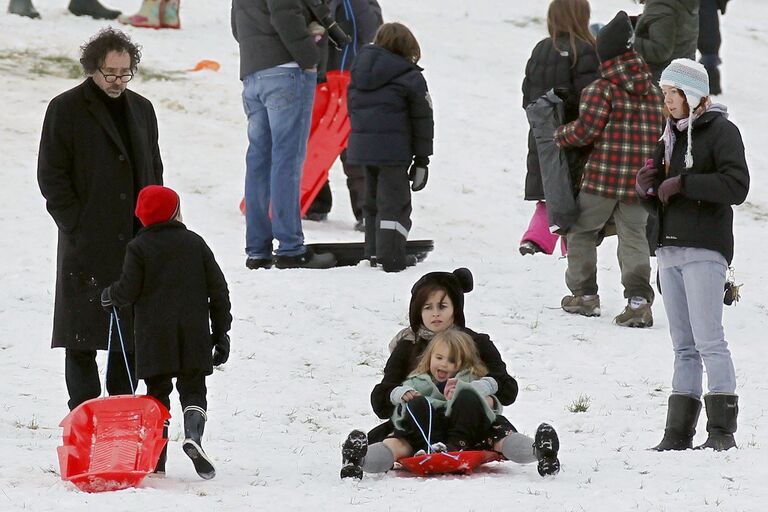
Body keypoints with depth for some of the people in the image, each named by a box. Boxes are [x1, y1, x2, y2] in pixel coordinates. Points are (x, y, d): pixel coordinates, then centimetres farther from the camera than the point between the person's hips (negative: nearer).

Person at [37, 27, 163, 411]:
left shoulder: (141, 109, 13)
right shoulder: (66, 110, -3)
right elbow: (50, 176, -4)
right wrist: (76, 224, -10)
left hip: (135, 239, 5)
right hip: (87, 243, -5)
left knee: (130, 331, 7)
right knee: (83, 336, -3)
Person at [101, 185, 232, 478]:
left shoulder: (139, 247, -1)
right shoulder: (195, 243, 7)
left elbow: (128, 291, -7)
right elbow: (218, 290, 7)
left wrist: (109, 296, 17)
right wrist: (221, 332, 14)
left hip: (154, 337, -1)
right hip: (194, 335, 1)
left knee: (158, 392, 7)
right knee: (193, 389, 7)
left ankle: (156, 457, 0)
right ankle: (193, 435, -21)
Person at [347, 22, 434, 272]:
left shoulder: (359, 71, 14)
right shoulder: (410, 78, -4)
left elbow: (352, 110, 16)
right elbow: (422, 121, -3)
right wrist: (422, 160, 3)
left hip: (361, 145, 6)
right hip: (393, 148, -6)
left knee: (373, 200, 18)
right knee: (394, 202, -3)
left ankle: (374, 252, 21)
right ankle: (392, 256, -8)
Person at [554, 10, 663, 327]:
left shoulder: (601, 89, -9)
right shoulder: (654, 91, 10)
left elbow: (585, 129, -14)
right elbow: (663, 132, 15)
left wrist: (560, 136, 3)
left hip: (602, 178, -4)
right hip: (640, 181, 5)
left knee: (582, 231, 13)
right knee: (633, 237, 4)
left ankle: (584, 294, 16)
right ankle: (639, 300, -12)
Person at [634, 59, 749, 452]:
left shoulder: (721, 131, -4)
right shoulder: (671, 135, 19)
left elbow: (737, 186, -16)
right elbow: (658, 194, 22)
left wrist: (681, 183, -16)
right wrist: (647, 186, -1)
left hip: (705, 250, -8)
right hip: (670, 249, 8)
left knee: (708, 341, -11)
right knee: (684, 345, 7)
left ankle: (722, 430, -11)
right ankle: (678, 432, 6)